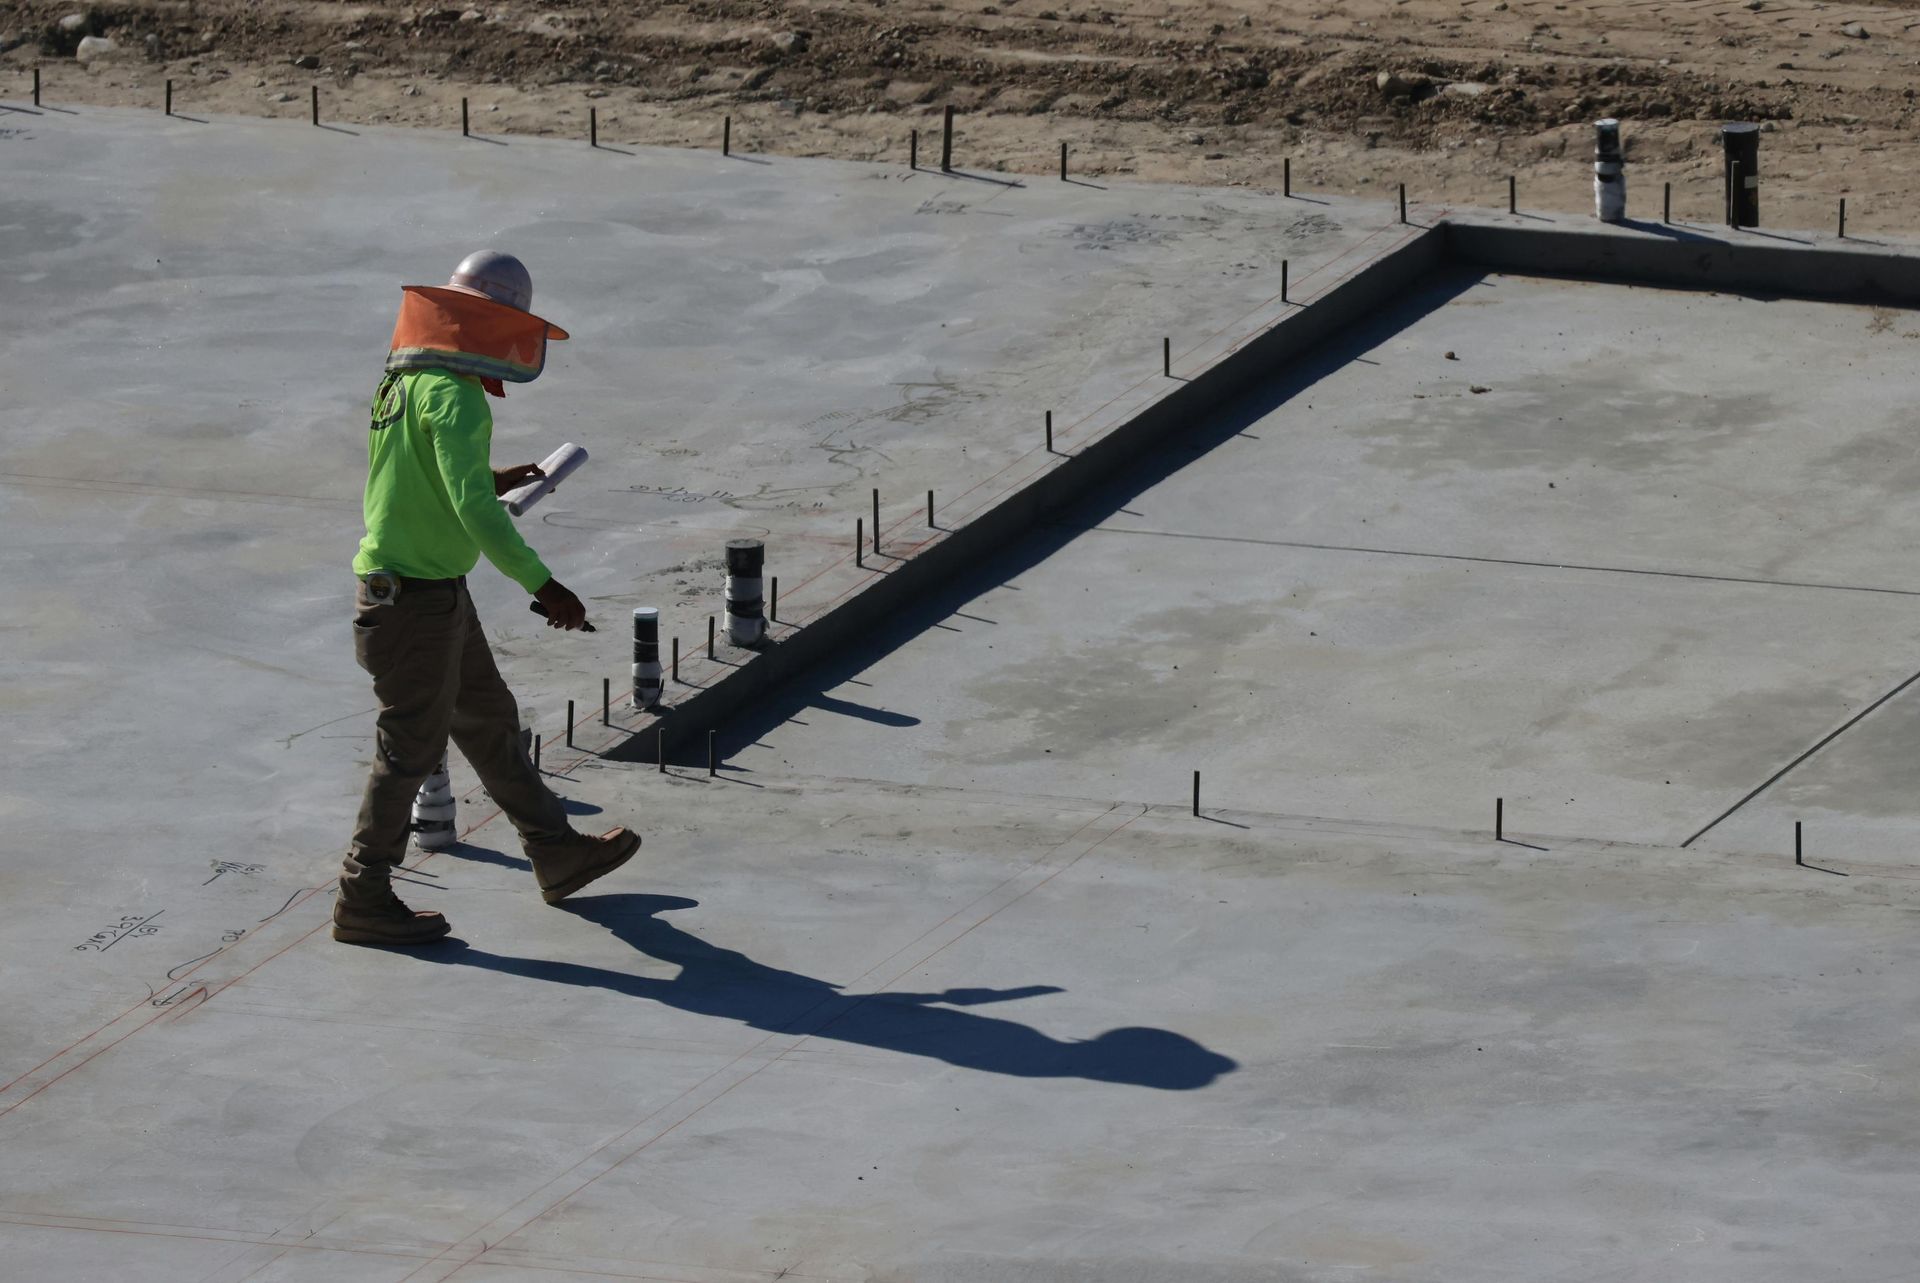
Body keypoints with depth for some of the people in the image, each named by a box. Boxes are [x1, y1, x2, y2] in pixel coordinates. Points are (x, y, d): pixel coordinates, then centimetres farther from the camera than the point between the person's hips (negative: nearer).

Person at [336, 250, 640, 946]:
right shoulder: (455, 396, -22)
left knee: (489, 721, 20)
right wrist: (541, 584, -31)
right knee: (412, 748, 1)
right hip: (417, 600, -10)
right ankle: (363, 902, 10)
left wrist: (489, 483, 25)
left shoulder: (402, 383, 8)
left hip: (438, 593, 10)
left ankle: (557, 855, 32)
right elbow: (472, 508, -31)